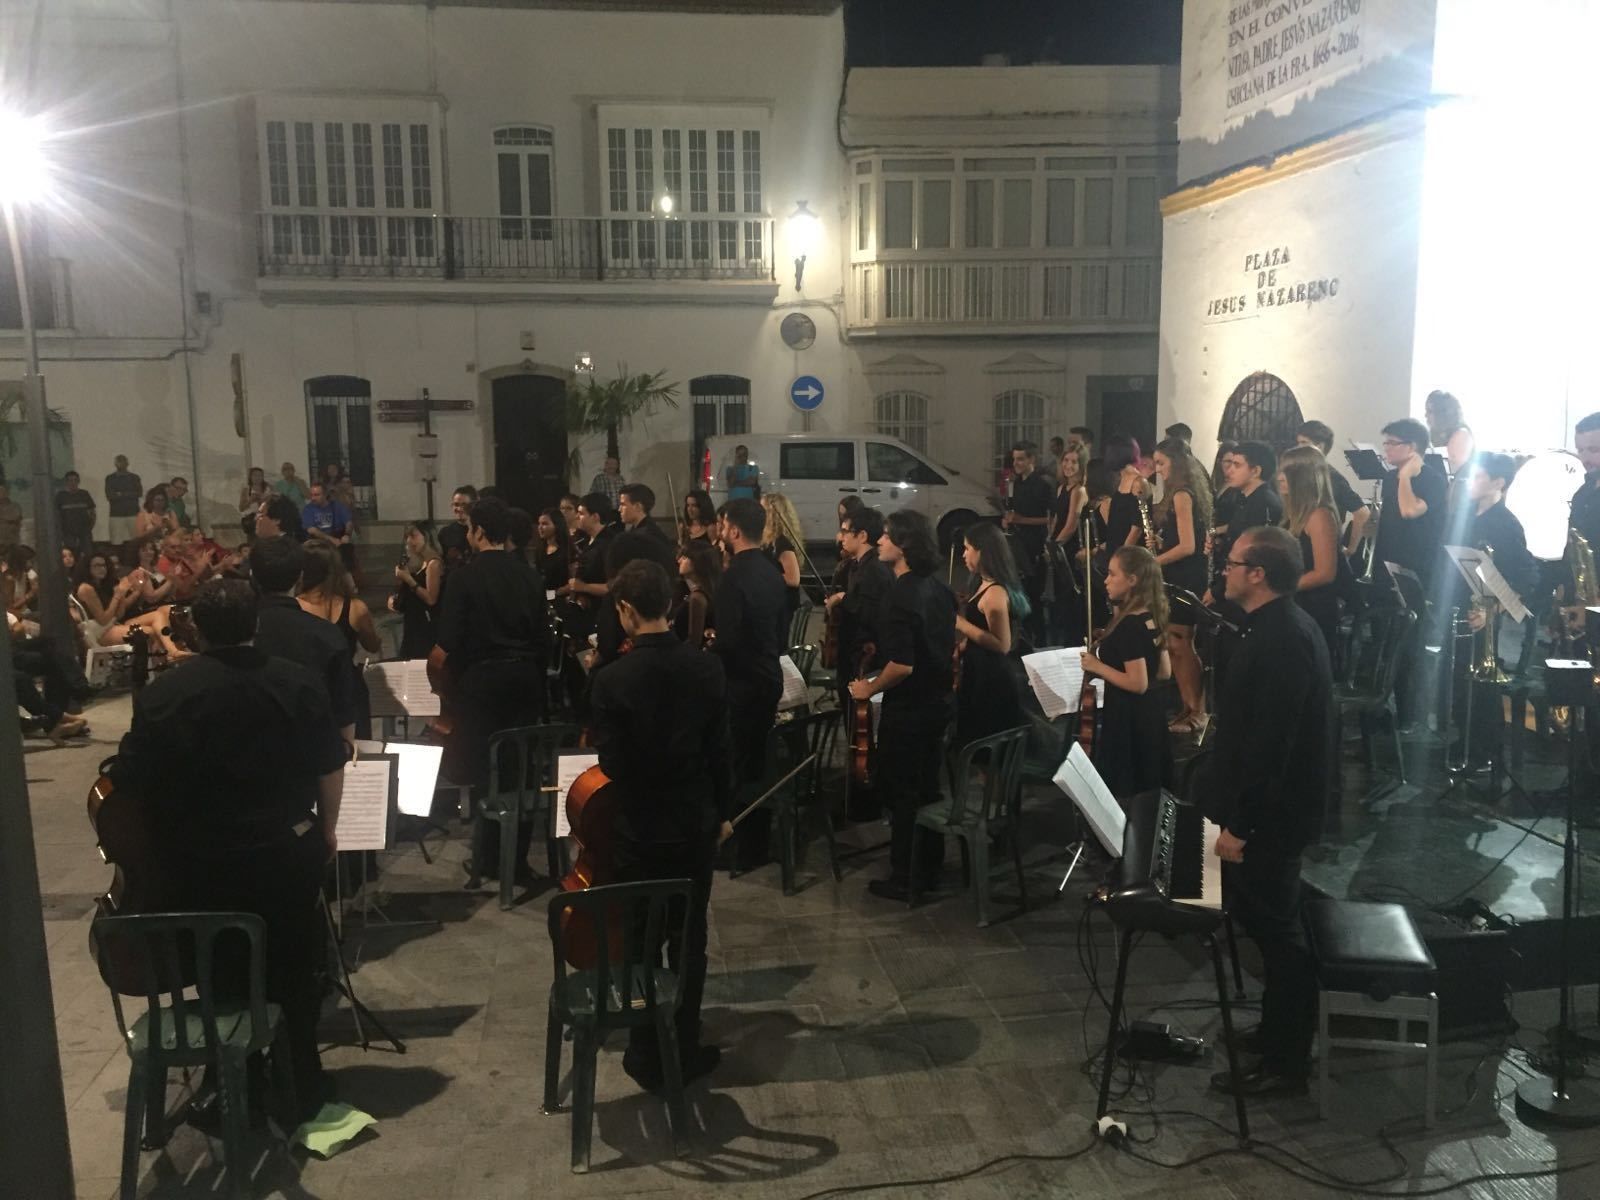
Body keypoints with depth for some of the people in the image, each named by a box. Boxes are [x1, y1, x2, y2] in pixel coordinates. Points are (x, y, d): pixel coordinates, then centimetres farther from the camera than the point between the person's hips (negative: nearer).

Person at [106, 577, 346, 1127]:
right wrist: (326, 830, 13)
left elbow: (130, 781, -11)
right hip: (289, 852, 1)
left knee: (225, 974, 17)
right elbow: (330, 768, -1)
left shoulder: (164, 693, -13)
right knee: (294, 968, 17)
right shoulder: (297, 683, -7)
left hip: (203, 864, -1)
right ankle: (301, 1084, 27)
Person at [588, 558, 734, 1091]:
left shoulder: (611, 679, -18)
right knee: (689, 940, 16)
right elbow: (721, 750, -2)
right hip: (695, 825, 3)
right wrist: (722, 812, 11)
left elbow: (611, 764, -14)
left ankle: (649, 1056, 23)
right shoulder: (708, 669, -8)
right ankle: (685, 1050, 26)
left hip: (637, 830, -3)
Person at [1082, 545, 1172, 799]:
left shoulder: (1128, 626, -22)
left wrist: (1097, 666, -15)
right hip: (1150, 715, 9)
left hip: (1127, 720, -9)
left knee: (1122, 794, 2)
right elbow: (1164, 672, 14)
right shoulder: (1152, 619, 5)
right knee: (1148, 791, 17)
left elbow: (1138, 684, -25)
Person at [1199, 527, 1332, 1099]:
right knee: (1273, 923, 21)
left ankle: (1284, 1063, 17)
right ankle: (1280, 1031, 36)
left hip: (1269, 812, -10)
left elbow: (1269, 742, -27)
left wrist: (1239, 824, -23)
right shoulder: (1284, 625, 8)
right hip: (1272, 802, 10)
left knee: (1275, 929, 2)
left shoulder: (1280, 639, -24)